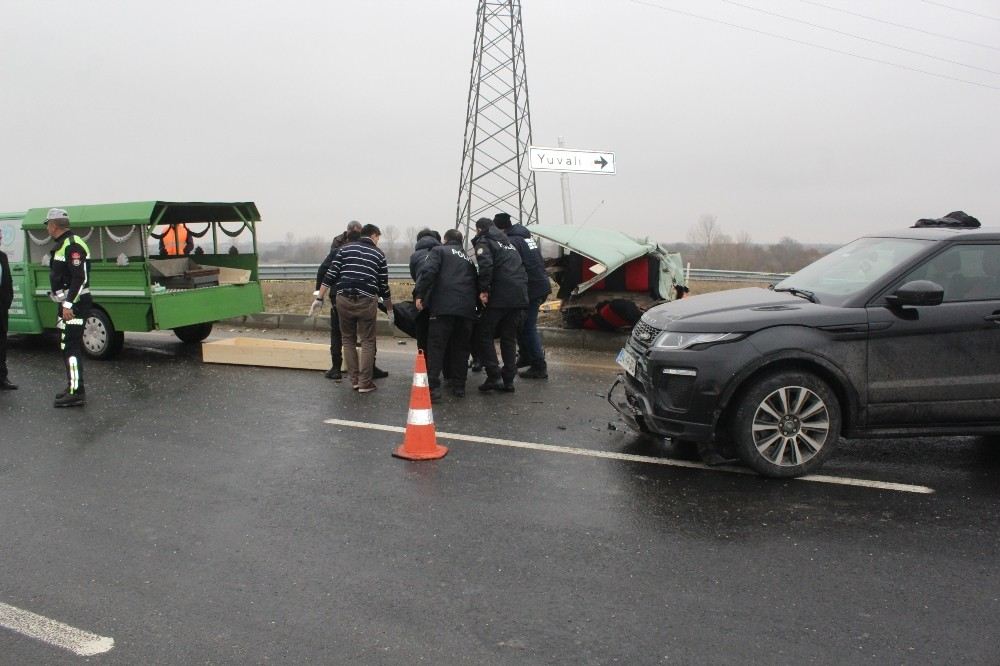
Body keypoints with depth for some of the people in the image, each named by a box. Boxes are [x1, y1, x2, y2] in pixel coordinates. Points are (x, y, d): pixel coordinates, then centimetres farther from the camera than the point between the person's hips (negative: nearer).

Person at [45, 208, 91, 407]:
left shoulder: (72, 245, -16)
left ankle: (76, 393, -11)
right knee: (68, 347, 16)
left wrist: (68, 304, -25)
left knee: (70, 347, -11)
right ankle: (73, 388, 25)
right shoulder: (63, 245, 18)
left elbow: (80, 278, -24)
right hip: (67, 303, 11)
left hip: (74, 305, -11)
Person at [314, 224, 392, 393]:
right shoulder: (378, 254, 10)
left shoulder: (346, 248, 12)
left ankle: (354, 380, 14)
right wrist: (390, 309, 23)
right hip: (366, 301, -2)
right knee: (367, 342, 7)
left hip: (344, 300, 2)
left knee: (348, 339, 15)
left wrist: (320, 298, 6)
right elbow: (384, 285, 11)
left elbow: (330, 275, 3)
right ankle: (365, 383, 4)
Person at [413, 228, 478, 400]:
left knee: (435, 347, -1)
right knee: (461, 348, 15)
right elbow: (476, 281, 22)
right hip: (467, 308, 5)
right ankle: (459, 386, 17)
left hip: (443, 307, -4)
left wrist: (419, 294, -7)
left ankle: (433, 387, -9)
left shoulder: (439, 250, 11)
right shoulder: (469, 258, 28)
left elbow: (428, 271, -7)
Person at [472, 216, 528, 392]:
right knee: (509, 338, 13)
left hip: (500, 297, -7)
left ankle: (494, 376, -7)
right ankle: (508, 380, 11)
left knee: (484, 334, 3)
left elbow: (486, 264, -15)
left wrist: (483, 289, -13)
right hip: (519, 296, 7)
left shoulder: (484, 241, 4)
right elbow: (520, 268, 23)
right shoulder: (508, 243, 28)